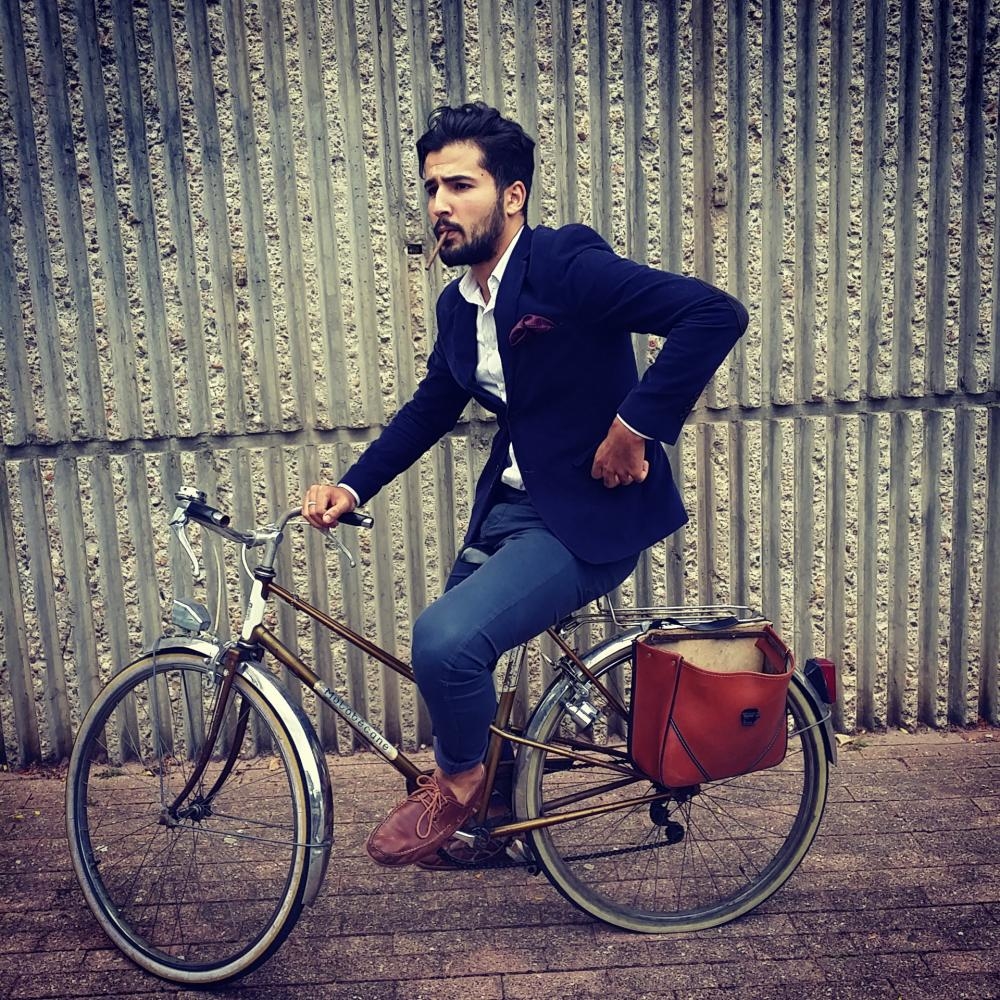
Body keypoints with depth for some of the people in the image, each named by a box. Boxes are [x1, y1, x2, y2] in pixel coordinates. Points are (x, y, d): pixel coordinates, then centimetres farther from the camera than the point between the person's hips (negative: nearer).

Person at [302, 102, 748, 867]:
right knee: (446, 652, 14)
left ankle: (459, 779, 11)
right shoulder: (458, 305, 7)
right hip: (510, 501, 8)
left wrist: (636, 424, -25)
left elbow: (716, 314, -25)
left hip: (589, 509, -8)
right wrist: (352, 487, 6)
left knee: (445, 638, -23)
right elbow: (431, 407, 16)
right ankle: (487, 806, 42)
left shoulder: (566, 263, -17)